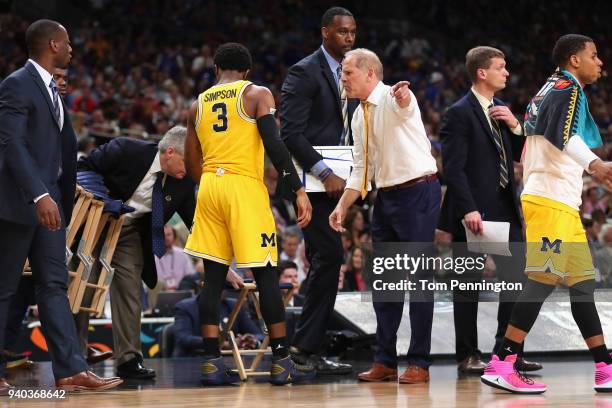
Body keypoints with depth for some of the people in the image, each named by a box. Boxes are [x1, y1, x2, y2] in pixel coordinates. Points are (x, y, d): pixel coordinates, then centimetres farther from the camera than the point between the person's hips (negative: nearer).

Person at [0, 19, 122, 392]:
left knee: (55, 286, 3)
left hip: (49, 200, 9)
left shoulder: (51, 88, 17)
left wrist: (61, 196, 15)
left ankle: (71, 371, 0)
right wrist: (39, 196, -29)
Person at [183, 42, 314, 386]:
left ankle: (212, 363, 3)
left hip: (209, 189, 5)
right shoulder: (257, 95, 1)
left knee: (214, 276, 7)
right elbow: (275, 145, -11)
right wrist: (298, 190, -11)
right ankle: (282, 363, -2)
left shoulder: (199, 104, 16)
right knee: (266, 275, -1)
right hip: (245, 187, -5)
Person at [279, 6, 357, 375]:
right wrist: (325, 173, -21)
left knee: (324, 260, 8)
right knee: (330, 255, -14)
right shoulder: (305, 72, -8)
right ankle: (309, 345, -9)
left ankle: (309, 345, 13)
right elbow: (291, 132, -16)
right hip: (314, 179, -8)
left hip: (336, 178, 8)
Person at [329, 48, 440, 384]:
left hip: (418, 192, -9)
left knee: (418, 277, -5)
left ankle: (419, 363, -1)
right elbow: (361, 168, 16)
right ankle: (385, 361, 16)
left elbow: (403, 105, -39)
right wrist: (342, 206, 6)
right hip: (386, 196, 9)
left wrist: (401, 98, -63)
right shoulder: (359, 117, 12)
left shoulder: (393, 99, -12)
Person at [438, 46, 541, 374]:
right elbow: (453, 167, -15)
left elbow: (518, 156, 17)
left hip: (505, 209, 8)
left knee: (516, 280, 6)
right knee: (469, 283, 1)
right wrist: (468, 209, -23)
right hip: (473, 212, -8)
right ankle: (467, 355, 8)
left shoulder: (500, 111, 15)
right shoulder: (460, 113, -10)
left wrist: (515, 126, 0)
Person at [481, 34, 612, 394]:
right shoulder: (568, 88, -7)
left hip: (561, 203, 10)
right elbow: (564, 134, -27)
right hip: (551, 201, -10)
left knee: (582, 282, 10)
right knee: (544, 280, -15)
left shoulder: (552, 90, 22)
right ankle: (501, 365, -18)